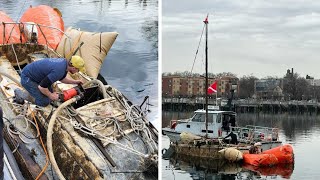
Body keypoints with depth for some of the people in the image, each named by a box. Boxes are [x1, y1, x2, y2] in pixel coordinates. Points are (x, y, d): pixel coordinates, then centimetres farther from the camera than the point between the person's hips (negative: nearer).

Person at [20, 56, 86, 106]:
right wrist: (50, 95, -14)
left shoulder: (64, 62, -3)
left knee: (49, 93, 11)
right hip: (27, 78, -9)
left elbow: (62, 78, 20)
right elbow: (42, 87, -30)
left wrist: (75, 82, 20)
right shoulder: (58, 71, -33)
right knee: (44, 102, -11)